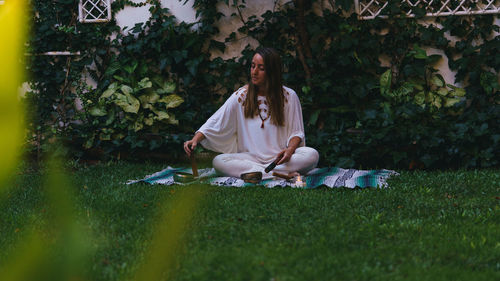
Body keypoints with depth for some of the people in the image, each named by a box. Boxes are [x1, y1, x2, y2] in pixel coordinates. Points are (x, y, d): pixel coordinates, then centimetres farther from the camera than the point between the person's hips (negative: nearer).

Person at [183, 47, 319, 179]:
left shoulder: (289, 97, 3)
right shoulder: (241, 96, 5)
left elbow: (296, 132, 4)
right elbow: (214, 124, 1)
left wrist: (290, 149, -18)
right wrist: (195, 139, -16)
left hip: (279, 157, -1)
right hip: (250, 157, 1)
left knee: (312, 155, -29)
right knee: (218, 161, -29)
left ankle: (256, 173, -31)